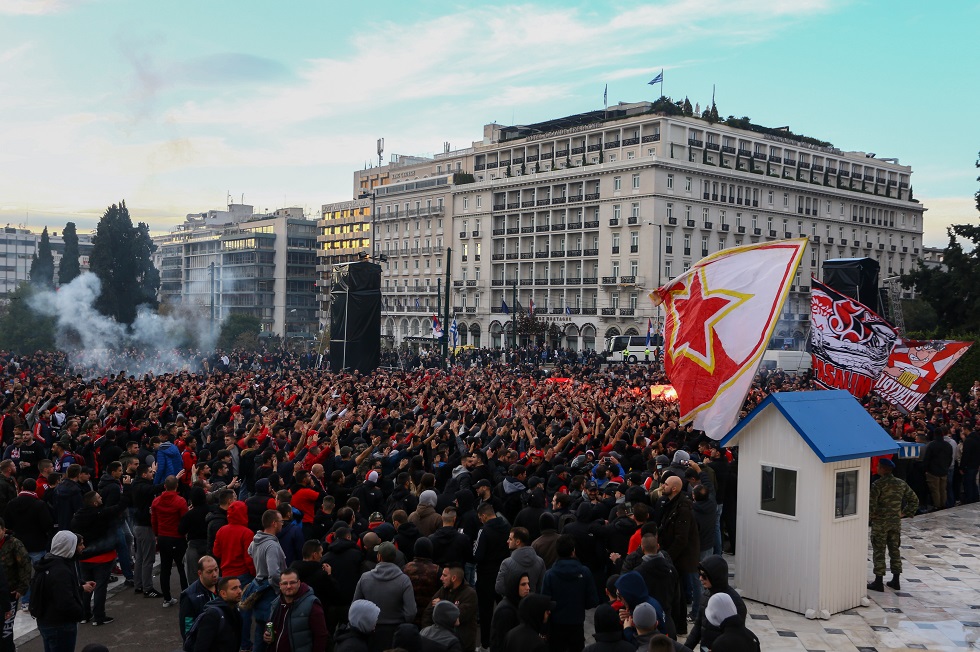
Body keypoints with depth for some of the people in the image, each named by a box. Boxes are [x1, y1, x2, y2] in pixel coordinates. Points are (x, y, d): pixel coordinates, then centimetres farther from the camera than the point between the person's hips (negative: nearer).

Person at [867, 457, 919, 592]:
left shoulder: (877, 484, -17)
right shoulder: (901, 484, 3)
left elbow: (871, 504, -23)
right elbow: (914, 500, 9)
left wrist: (870, 515, -5)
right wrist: (904, 513, 12)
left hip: (880, 522, -6)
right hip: (896, 522, 6)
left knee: (878, 551, 2)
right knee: (895, 550, 15)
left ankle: (878, 582, 5)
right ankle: (896, 580, 20)